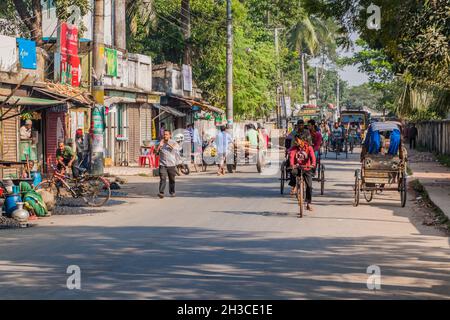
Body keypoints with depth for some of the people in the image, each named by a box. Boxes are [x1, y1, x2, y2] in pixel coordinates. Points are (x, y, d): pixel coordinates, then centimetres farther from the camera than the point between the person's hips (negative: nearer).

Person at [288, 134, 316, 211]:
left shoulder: (309, 148, -6)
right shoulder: (294, 148, -3)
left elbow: (312, 156, -21)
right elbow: (291, 156, -20)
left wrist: (313, 164, -42)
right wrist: (291, 165, -40)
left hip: (306, 168, 0)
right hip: (297, 167, 0)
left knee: (309, 186, -5)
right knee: (293, 173, -37)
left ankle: (308, 204, 9)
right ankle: (294, 187, -13)